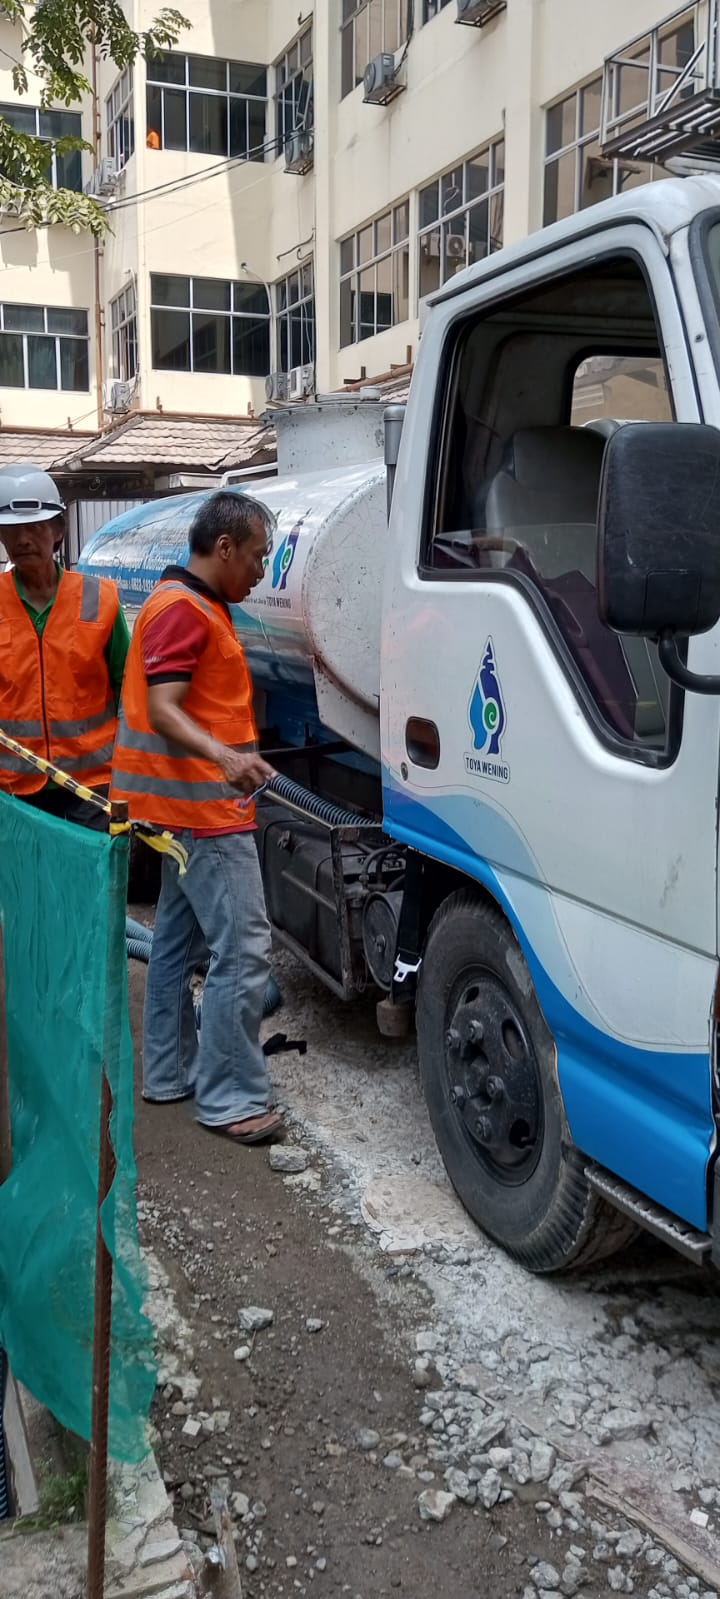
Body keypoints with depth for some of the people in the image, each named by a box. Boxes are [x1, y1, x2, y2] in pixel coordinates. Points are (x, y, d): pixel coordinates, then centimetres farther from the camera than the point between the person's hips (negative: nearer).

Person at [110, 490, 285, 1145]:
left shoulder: (199, 606, 16)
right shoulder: (182, 608, -16)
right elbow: (162, 711, -25)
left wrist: (231, 760, 34)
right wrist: (226, 758, -41)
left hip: (189, 806, 11)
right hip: (204, 807, -11)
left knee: (179, 940, 16)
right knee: (244, 950, -10)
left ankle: (169, 1073, 26)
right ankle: (231, 1099, -3)